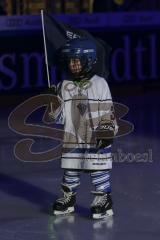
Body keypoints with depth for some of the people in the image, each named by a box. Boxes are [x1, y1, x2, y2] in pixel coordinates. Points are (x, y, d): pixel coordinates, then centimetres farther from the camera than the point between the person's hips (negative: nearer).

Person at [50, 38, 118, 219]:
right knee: (70, 169, 12)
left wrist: (107, 131, -11)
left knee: (98, 170, -1)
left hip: (96, 138, -4)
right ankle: (68, 198, 26)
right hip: (72, 139, 4)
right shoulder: (64, 86, 6)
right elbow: (59, 115, 11)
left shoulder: (99, 84, -4)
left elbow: (108, 111, -4)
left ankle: (103, 199, 8)